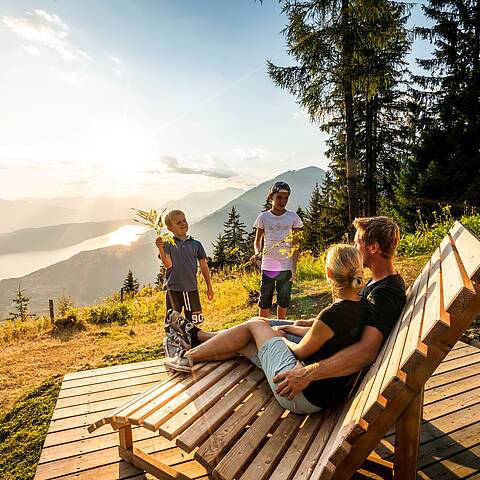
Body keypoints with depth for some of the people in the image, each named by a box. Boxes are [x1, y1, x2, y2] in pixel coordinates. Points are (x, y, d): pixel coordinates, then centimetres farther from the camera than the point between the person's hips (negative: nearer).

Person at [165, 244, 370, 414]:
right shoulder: (362, 305, -2)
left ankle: (189, 355, 19)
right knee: (242, 344, 12)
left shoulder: (333, 314, -27)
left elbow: (300, 351, -11)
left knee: (255, 324, 5)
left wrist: (280, 338, 8)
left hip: (300, 396, -7)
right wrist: (294, 329, 17)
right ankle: (190, 353, 32)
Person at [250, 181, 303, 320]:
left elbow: (295, 244, 2)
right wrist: (257, 253, -14)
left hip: (286, 267, 1)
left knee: (284, 301, 12)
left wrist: (294, 267, -4)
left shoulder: (293, 217, -1)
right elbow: (257, 241, 7)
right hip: (268, 266, -1)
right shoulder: (263, 217, -1)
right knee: (264, 302, 6)